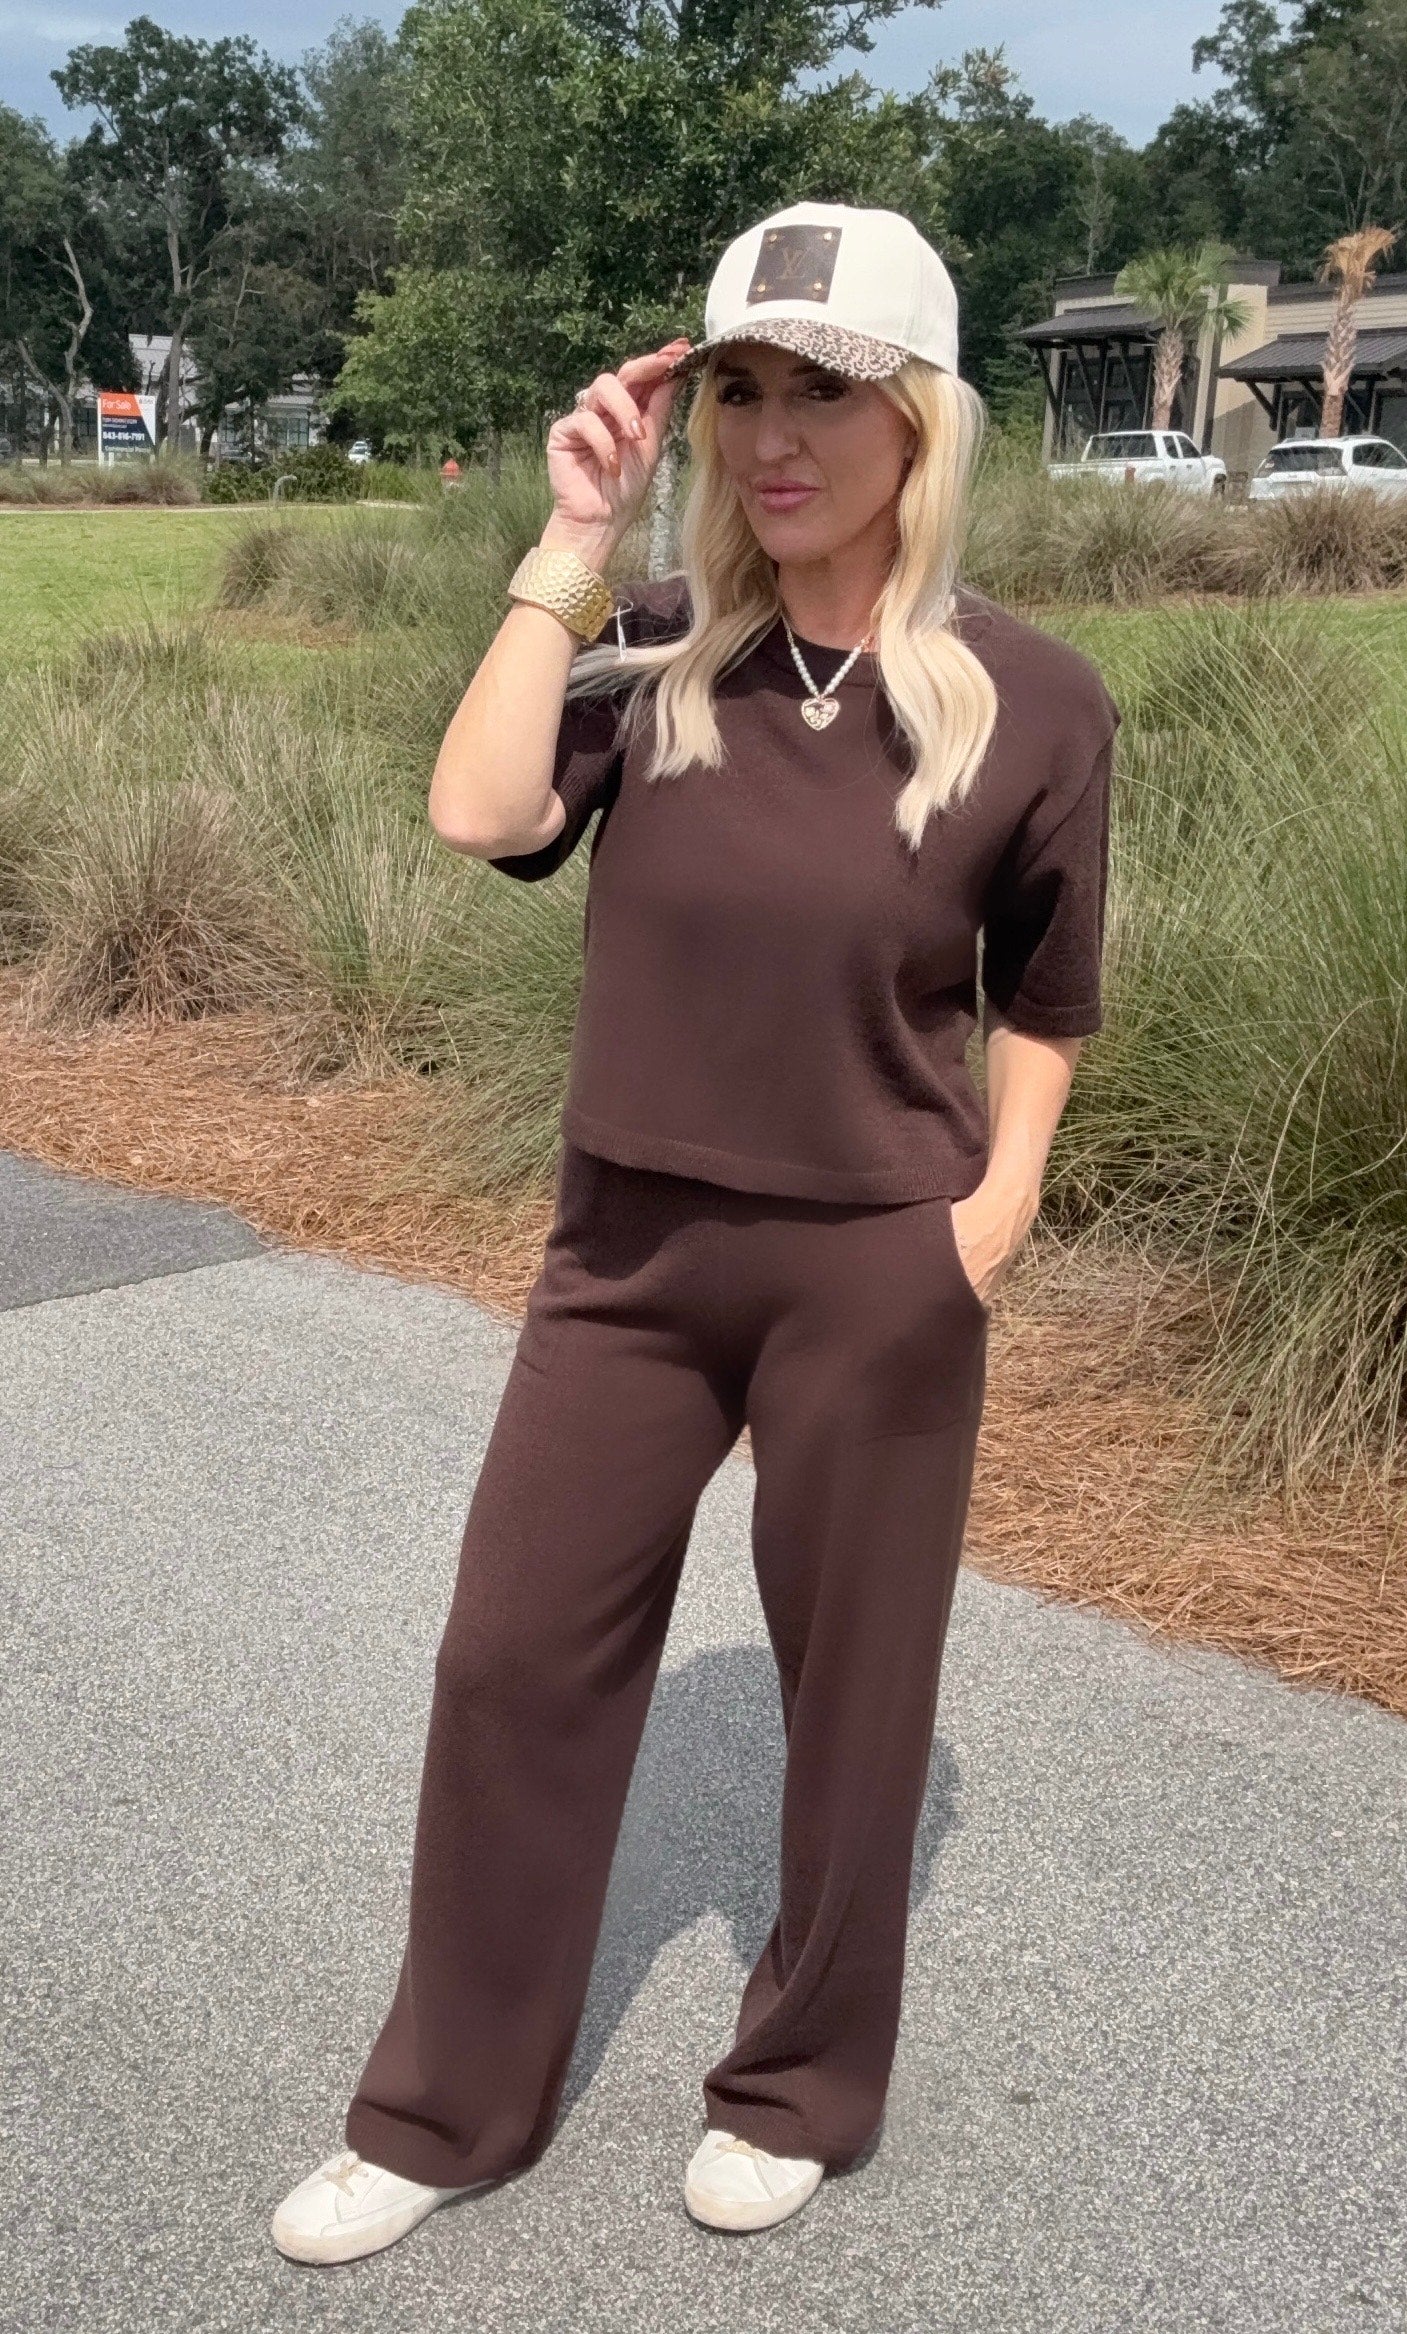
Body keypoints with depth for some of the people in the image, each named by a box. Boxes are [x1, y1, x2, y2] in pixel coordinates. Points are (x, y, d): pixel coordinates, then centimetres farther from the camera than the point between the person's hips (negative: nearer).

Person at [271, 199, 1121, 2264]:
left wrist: (1000, 1200, -8)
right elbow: (480, 813, -20)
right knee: (515, 1658, 11)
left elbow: (1041, 998, 3)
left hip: (875, 1275, -3)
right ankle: (448, 2110, 31)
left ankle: (802, 2092, 37)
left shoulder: (1031, 699, -8)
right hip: (627, 1246, 3)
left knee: (852, 1688, 12)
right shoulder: (649, 650, -3)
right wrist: (575, 539, -17)